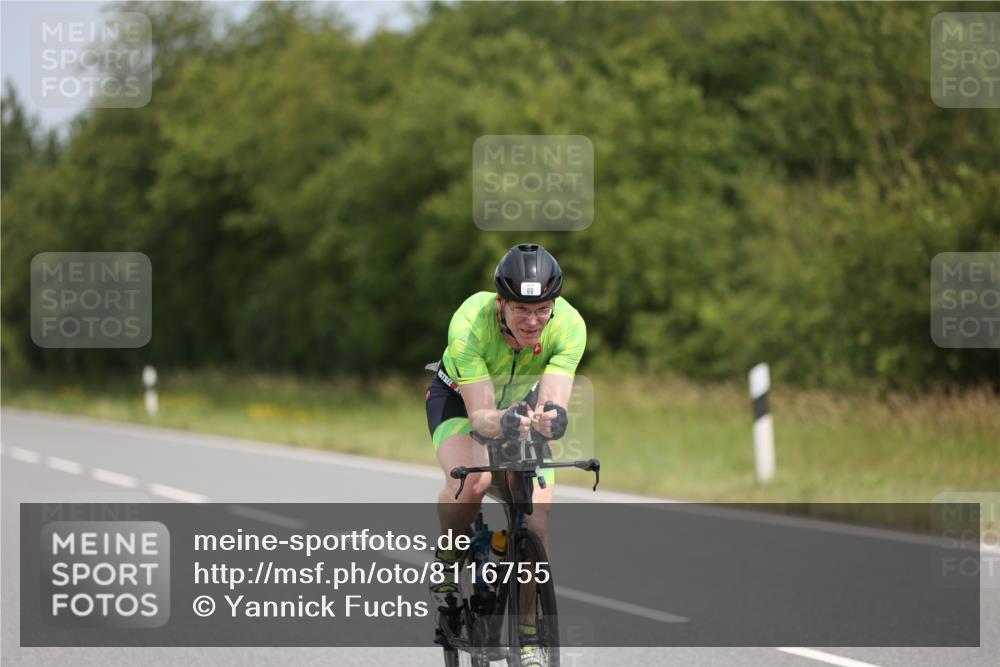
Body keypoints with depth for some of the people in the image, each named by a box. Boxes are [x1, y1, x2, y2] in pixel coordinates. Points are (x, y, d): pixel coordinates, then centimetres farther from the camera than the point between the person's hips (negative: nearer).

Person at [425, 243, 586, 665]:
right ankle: (447, 561, -4)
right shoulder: (470, 323, -37)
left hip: (522, 404, 3)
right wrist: (502, 422, -61)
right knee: (471, 482, -34)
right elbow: (479, 414, -38)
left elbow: (553, 401, -37)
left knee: (537, 522, -14)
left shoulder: (569, 325, -30)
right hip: (460, 397, -3)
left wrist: (551, 417, -61)